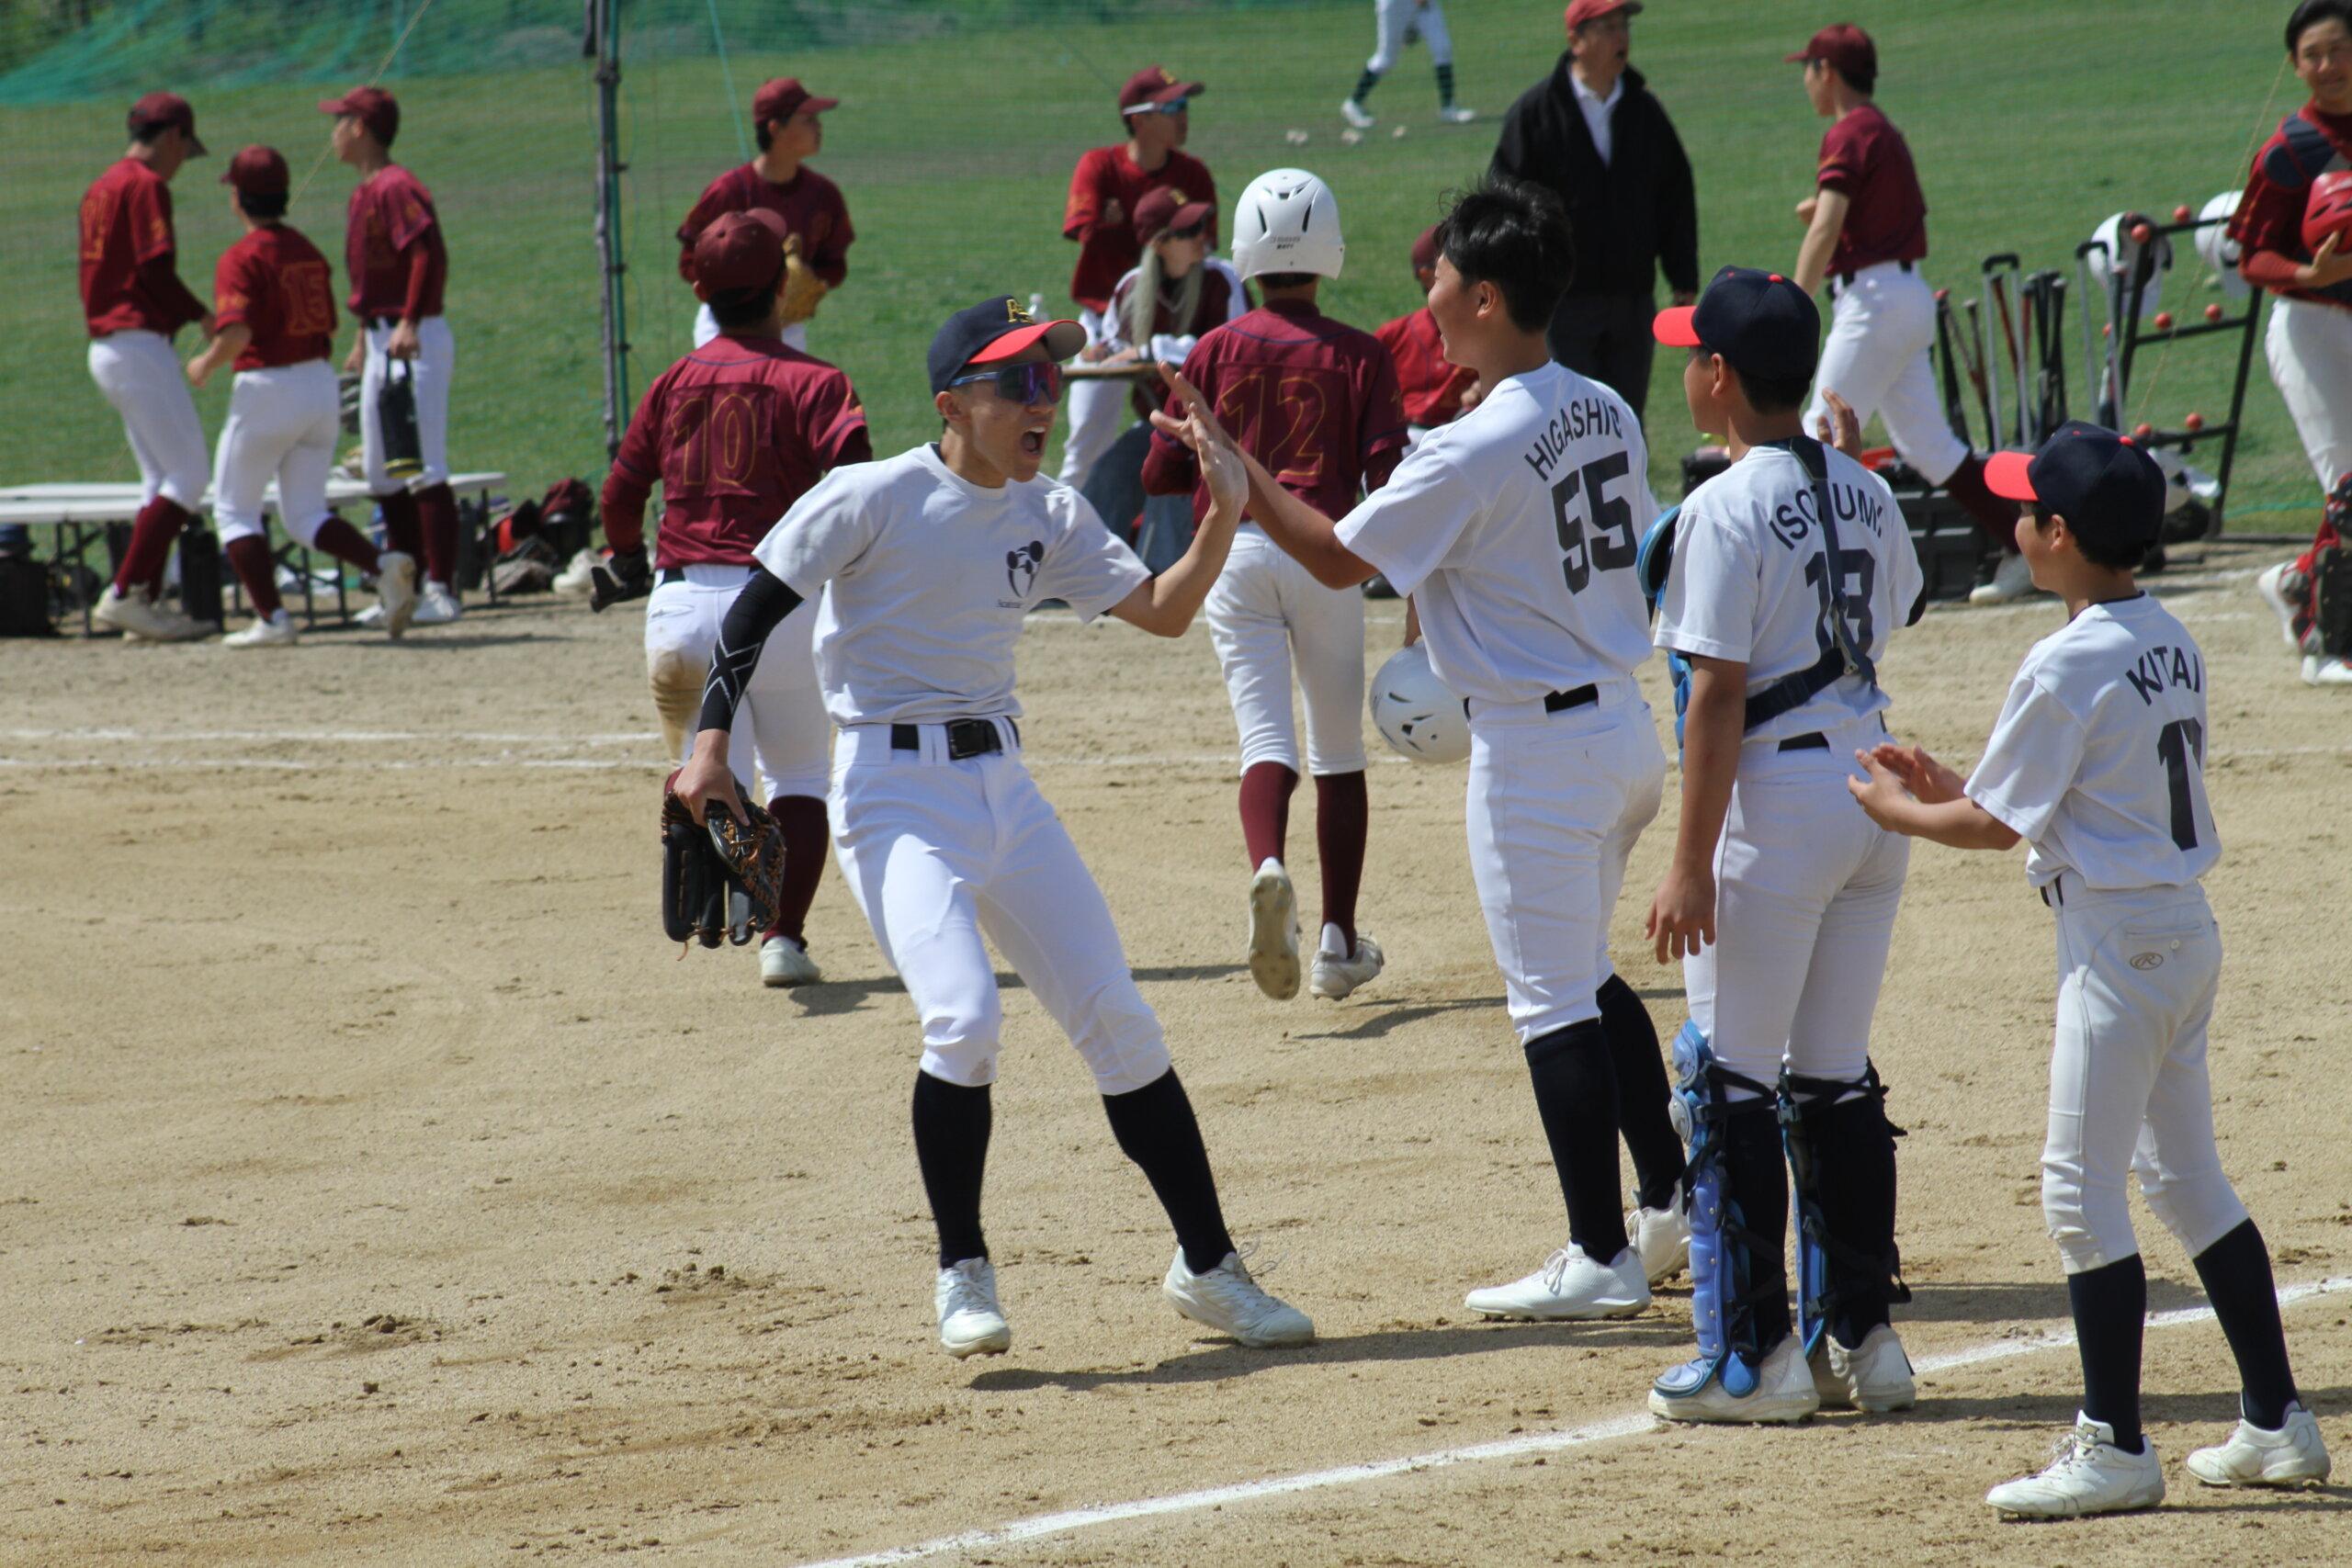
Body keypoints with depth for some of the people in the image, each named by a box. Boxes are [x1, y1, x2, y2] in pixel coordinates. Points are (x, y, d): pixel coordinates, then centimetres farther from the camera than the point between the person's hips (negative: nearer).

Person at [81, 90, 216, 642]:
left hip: (104, 344, 10)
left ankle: (146, 602, 10)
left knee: (163, 479, 14)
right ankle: (125, 593, -14)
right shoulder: (147, 185, -10)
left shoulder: (100, 188, 17)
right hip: (140, 343, -10)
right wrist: (204, 317, -6)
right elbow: (156, 270, -18)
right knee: (190, 473, -8)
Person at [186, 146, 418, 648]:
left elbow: (237, 333, -24)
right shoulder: (308, 250, 10)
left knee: (235, 512, 8)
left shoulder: (242, 259, -13)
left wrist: (206, 364, -6)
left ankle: (271, 619, -4)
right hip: (321, 385, 7)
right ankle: (382, 565, -12)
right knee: (305, 516, 13)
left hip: (266, 390, -7)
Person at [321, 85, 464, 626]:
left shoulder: (396, 188, -15)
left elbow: (429, 253, -26)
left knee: (423, 470, -11)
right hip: (382, 343, 11)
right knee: (383, 475, 13)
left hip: (415, 342, -11)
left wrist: (410, 323, -32)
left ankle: (442, 591, -12)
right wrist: (364, 337, 27)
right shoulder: (365, 193, 16)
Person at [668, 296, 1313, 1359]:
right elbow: (754, 611, -6)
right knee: (963, 1019, -24)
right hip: (895, 792, -6)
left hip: (1001, 783, 6)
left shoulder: (1049, 518, 7)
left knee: (1120, 1022, 4)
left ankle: (1206, 1266, 14)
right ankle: (962, 1274, -7)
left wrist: (1222, 518, -10)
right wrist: (711, 741, -16)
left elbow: (1163, 613, 6)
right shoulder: (872, 501, -10)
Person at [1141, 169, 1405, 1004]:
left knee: (1266, 736, -6)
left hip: (1235, 551, 0)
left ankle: (1267, 866, -38)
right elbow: (1386, 474, -7)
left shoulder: (1215, 352, 3)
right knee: (1339, 752, 13)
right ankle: (1339, 942, 17)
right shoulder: (1357, 355, 0)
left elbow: (1161, 472, 1)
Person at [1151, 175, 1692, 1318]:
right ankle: (1671, 1209, 26)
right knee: (1588, 978, 22)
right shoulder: (1607, 415, 5)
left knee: (1554, 1001, -2)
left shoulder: (1470, 453, -19)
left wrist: (1230, 460, -2)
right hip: (1623, 723, 9)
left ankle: (1602, 1258, 1)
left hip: (1535, 744, -9)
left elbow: (1335, 558, -11)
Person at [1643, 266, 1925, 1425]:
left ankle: (1749, 1358, -1)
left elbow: (1718, 695, -17)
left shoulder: (1726, 510, -14)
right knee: (1835, 1077, 15)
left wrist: (1692, 864, -16)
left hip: (1777, 802, -7)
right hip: (1876, 787, 7)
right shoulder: (1866, 495, 8)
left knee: (1731, 1078, 0)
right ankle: (1858, 1336, 17)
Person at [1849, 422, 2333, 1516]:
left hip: (2117, 946, -9)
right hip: (2186, 928, 9)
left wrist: (1895, 810, 7)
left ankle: (2114, 1449, -3)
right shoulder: (2171, 644, 9)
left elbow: (1996, 826, -11)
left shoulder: (2067, 667, -17)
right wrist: (1950, 786, 19)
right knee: (2187, 1179, 16)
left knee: (2082, 1191, -4)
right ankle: (2275, 1424, 19)